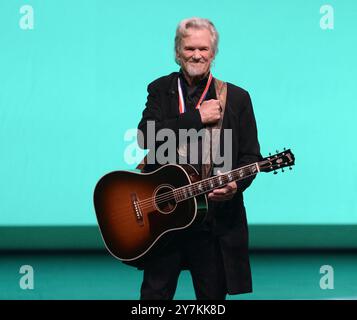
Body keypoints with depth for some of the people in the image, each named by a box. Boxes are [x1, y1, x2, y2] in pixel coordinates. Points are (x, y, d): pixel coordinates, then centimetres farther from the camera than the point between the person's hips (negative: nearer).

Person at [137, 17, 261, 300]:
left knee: (213, 295, 8)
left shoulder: (237, 98, 6)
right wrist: (197, 118, -12)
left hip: (216, 218, 0)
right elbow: (146, 137, -10)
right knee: (155, 293, 6)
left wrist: (236, 184, -17)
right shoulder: (160, 90, 7)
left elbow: (251, 156, 3)